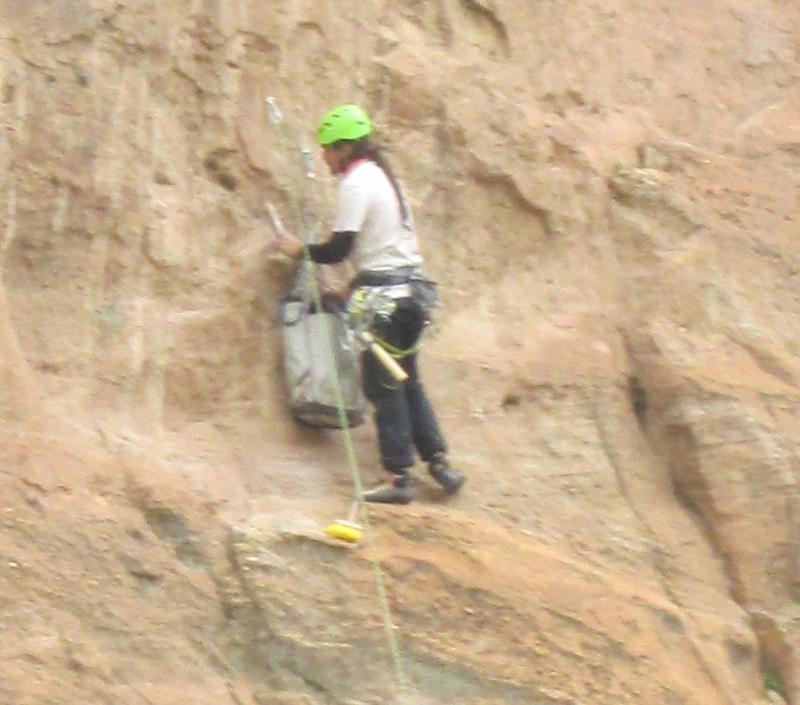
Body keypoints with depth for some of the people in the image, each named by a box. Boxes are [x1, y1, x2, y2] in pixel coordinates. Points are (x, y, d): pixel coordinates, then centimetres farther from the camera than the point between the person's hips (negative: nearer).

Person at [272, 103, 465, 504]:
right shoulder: (383, 175, 15)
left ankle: (400, 476, -2)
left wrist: (300, 250, -1)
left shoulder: (355, 183, -13)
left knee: (384, 385, -3)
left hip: (384, 294, -9)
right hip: (408, 287, 9)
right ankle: (439, 462, 13)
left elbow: (339, 249, -16)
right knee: (407, 382, 15)